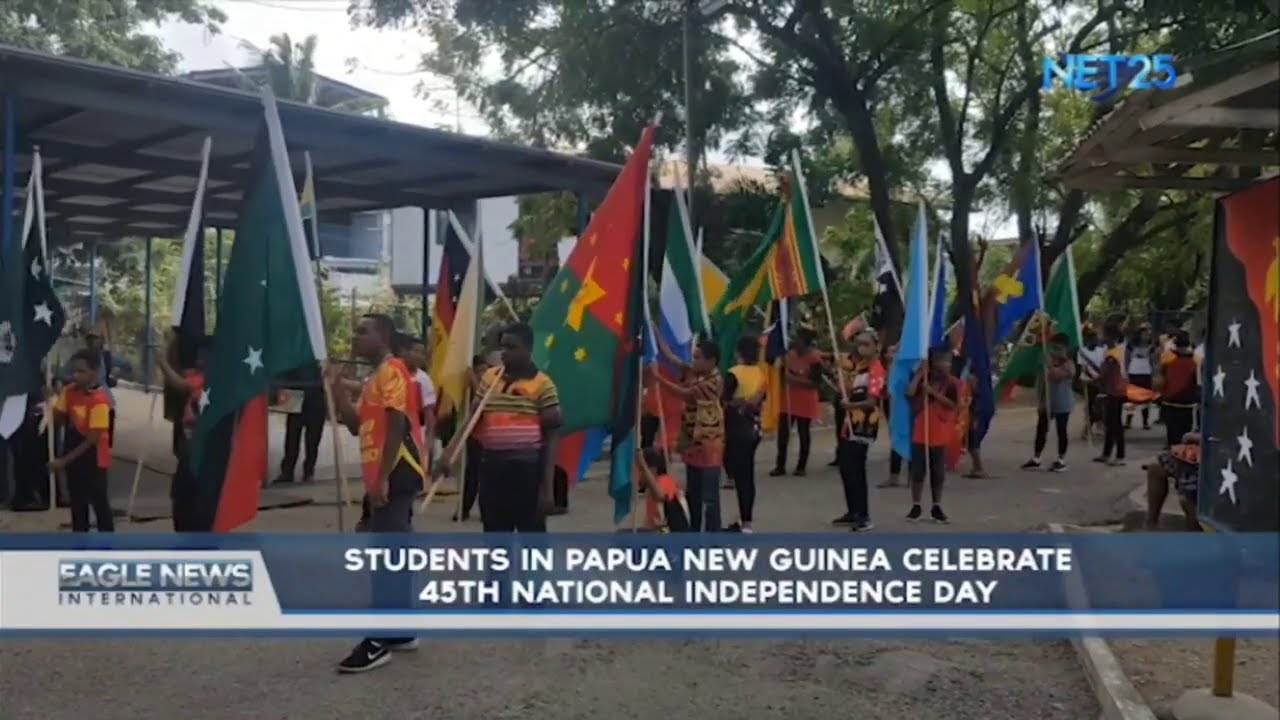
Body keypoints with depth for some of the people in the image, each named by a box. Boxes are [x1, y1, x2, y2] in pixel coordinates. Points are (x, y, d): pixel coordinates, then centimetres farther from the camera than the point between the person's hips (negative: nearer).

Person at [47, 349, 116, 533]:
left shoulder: (99, 401, -21)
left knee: (100, 504, 0)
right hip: (73, 459, 7)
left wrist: (64, 460, -17)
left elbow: (93, 439, -20)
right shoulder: (69, 392, 1)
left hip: (93, 460, -7)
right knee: (77, 504, 16)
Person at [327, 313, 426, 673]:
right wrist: (335, 386, 11)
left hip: (395, 475, -10)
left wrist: (383, 477, -22)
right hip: (385, 475, 10)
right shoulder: (376, 377, 19)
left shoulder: (392, 370, -10)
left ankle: (379, 641, -6)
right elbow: (356, 424, 20)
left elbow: (397, 425, -18)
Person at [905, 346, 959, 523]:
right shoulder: (923, 379, 2)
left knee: (938, 473, 7)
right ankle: (916, 506, 12)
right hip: (919, 433, 1)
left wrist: (933, 392, -20)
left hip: (940, 435, -1)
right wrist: (920, 372, -12)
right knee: (917, 471, 4)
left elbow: (952, 404, -13)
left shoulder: (951, 382, -2)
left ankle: (936, 507, 17)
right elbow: (910, 392, -15)